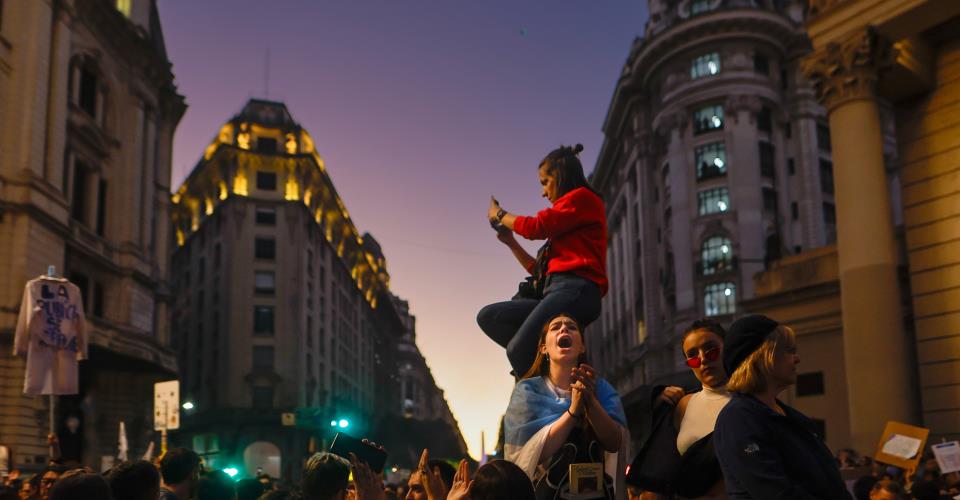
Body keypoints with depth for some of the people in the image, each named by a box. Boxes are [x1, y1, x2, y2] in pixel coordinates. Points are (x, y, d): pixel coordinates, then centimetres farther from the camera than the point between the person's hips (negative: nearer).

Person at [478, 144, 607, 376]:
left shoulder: (582, 197, 5)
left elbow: (536, 226, -4)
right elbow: (540, 269, 27)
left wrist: (500, 215, 13)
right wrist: (511, 243, 24)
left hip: (574, 289, -10)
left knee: (517, 351, -23)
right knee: (487, 316, 2)